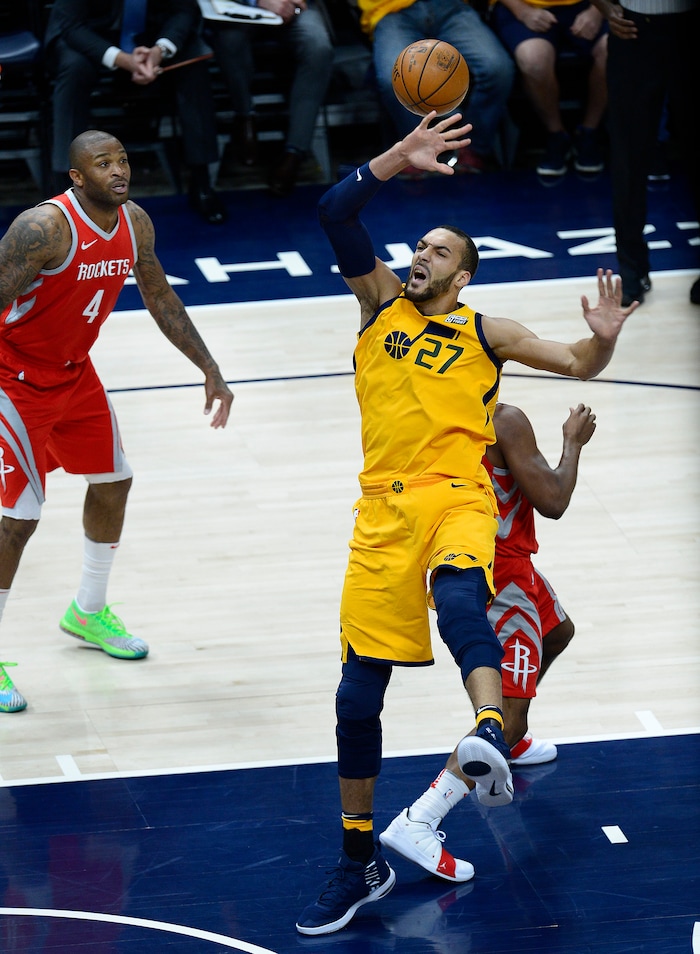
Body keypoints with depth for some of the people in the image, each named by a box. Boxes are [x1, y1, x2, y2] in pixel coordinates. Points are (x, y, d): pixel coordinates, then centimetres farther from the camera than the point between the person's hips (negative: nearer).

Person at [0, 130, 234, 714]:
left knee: (113, 483, 17)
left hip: (74, 372, 8)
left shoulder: (135, 223, -5)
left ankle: (89, 612, 39)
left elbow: (160, 299, 10)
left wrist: (210, 371, 10)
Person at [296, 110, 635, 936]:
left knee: (459, 598, -39)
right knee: (358, 691, 2)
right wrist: (400, 159, -4)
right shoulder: (380, 304, 17)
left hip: (456, 502, -3)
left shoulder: (483, 334, 13)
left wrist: (603, 337, -9)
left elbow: (578, 366, 13)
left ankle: (489, 738, -61)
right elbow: (335, 213, 6)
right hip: (383, 512, 3)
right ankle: (358, 864, 16)